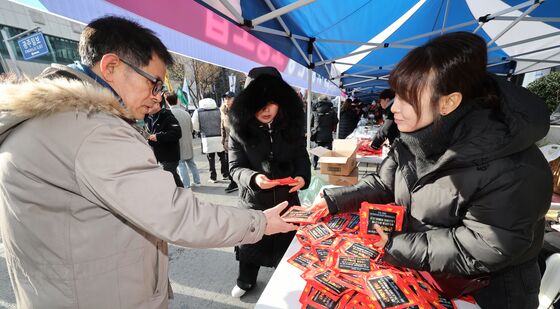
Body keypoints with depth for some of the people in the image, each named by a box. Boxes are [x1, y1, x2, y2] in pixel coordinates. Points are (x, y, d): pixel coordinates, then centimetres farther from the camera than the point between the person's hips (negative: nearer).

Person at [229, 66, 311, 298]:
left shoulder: (291, 125, -6)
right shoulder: (239, 129, -11)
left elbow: (301, 157, 1)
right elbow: (235, 167, -12)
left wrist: (302, 176, -20)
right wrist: (253, 178, -32)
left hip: (287, 198, 2)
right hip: (253, 200, -1)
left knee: (286, 243, 20)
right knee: (250, 243, 20)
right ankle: (246, 281, 51)